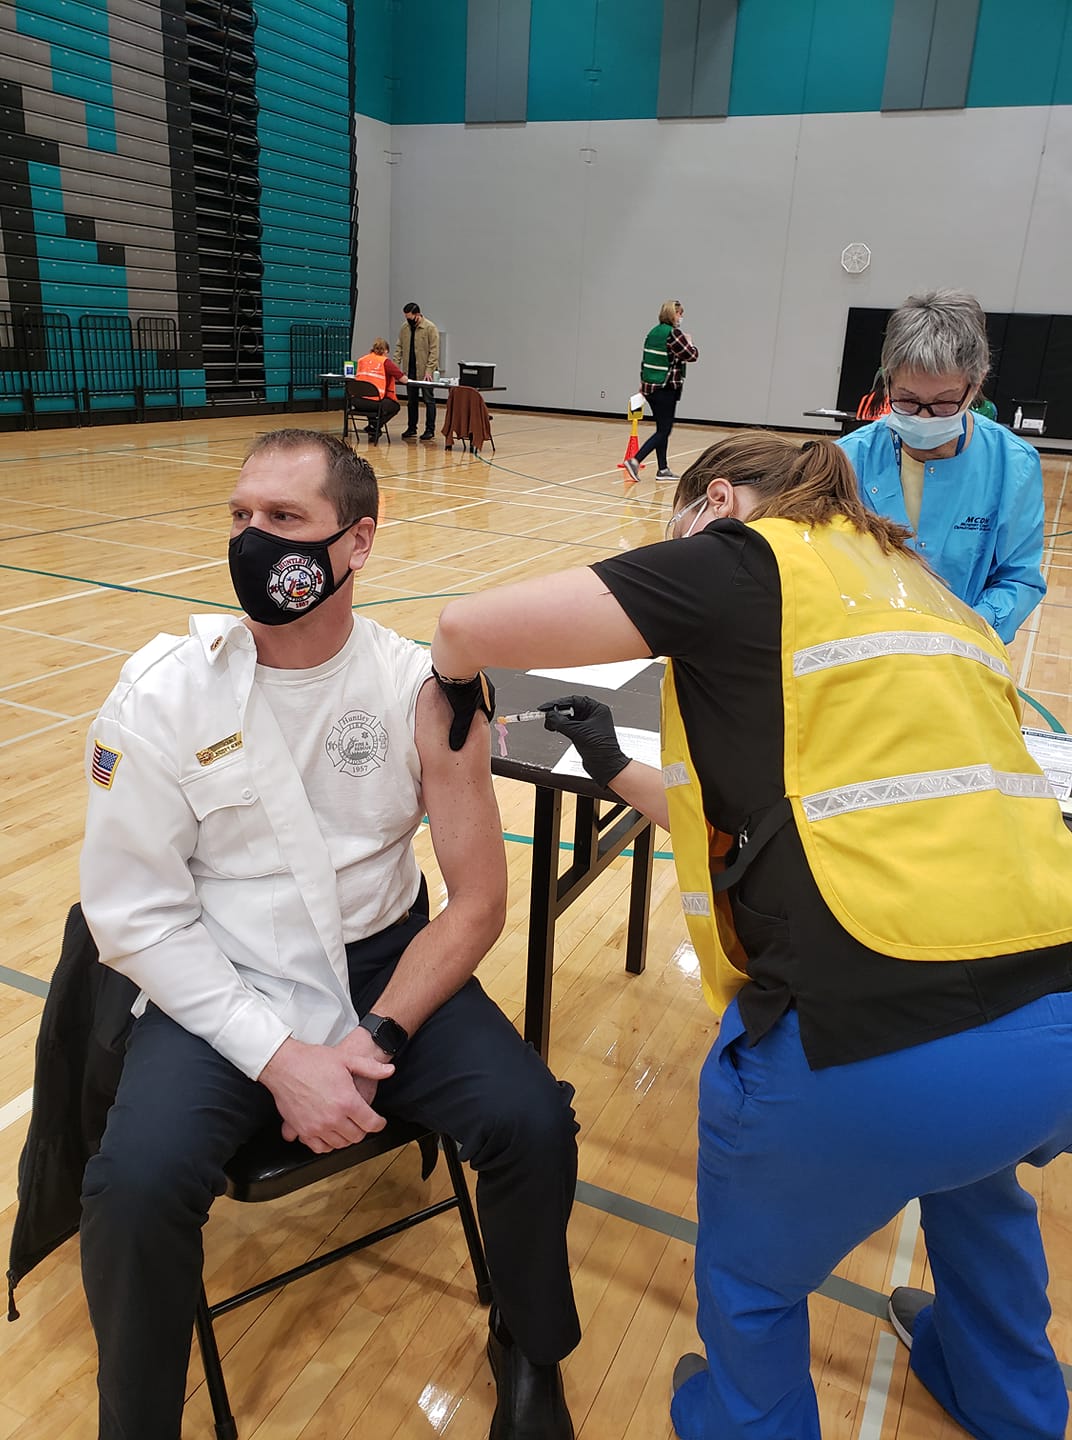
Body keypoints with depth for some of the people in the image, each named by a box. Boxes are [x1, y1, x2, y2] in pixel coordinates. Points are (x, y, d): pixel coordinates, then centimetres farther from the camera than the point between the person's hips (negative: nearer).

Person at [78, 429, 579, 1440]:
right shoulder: (163, 693, -11)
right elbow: (135, 914, -9)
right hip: (220, 984, 0)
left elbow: (477, 901, -5)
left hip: (387, 962, 1)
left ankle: (531, 1356, 17)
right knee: (136, 1184, -26)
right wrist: (278, 1055, -18)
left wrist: (375, 1038, -17)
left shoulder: (423, 691, -9)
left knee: (533, 1123, -18)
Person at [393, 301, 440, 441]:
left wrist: (429, 370, -20)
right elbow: (399, 347, 10)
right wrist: (396, 365, -1)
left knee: (428, 400, 0)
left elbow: (434, 351, -13)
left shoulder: (430, 328, -11)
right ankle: (411, 429, 18)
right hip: (410, 370, 6)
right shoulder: (405, 327, 6)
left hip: (425, 371, -6)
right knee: (412, 401, 11)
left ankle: (430, 430, 3)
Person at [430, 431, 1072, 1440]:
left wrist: (454, 686, 18)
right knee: (971, 1166, 41)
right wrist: (617, 772, 33)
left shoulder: (745, 559, 0)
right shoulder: (917, 591, 20)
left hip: (878, 1041, -8)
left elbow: (471, 627, -6)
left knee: (752, 1278, 24)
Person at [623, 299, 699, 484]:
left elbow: (645, 359, 16)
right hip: (666, 388, -9)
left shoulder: (653, 332, 12)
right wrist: (690, 342, 8)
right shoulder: (674, 333, -12)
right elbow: (692, 356, -10)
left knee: (662, 429, 14)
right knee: (663, 431, -4)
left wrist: (643, 383, 22)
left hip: (650, 386, 9)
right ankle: (635, 461, -15)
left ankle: (663, 469, 16)